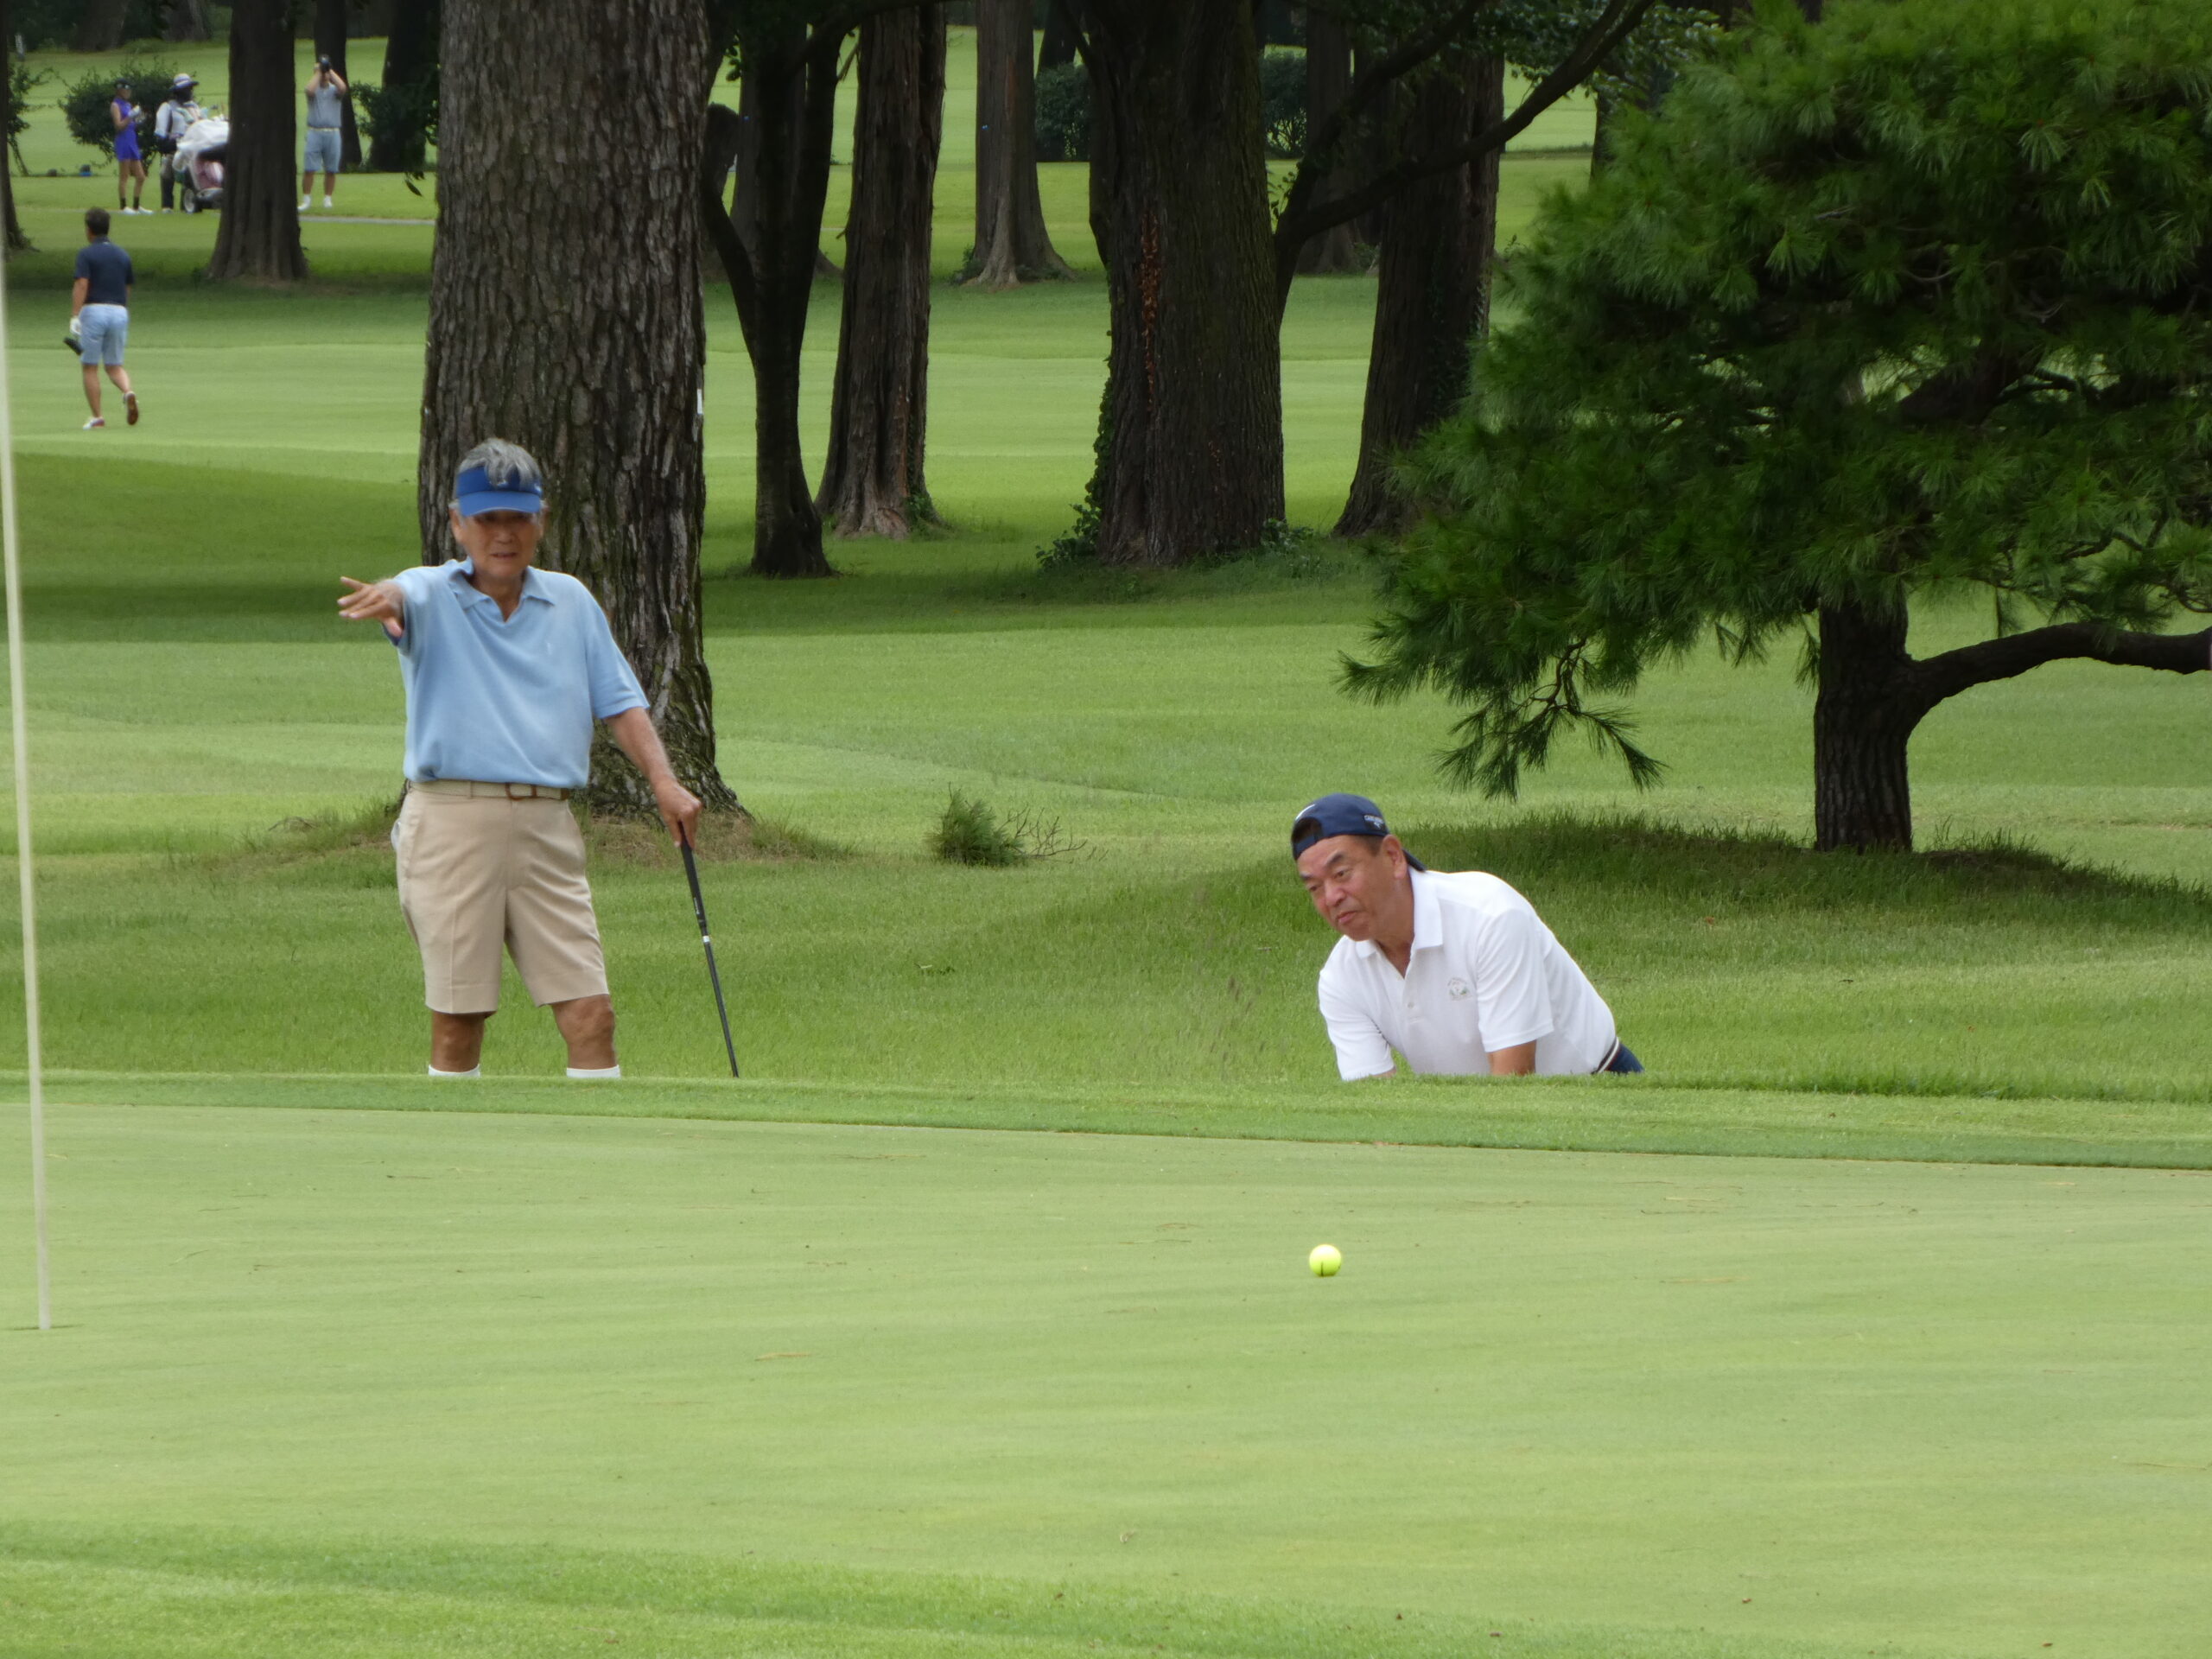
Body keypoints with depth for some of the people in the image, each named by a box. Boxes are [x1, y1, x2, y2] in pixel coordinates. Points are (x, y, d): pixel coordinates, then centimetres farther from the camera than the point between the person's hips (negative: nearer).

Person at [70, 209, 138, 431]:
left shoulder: (86, 254, -4)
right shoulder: (123, 256, 12)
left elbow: (81, 285, -16)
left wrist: (74, 316, -21)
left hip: (94, 311, -4)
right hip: (119, 312, 4)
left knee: (90, 367, 5)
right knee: (114, 365, 12)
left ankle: (96, 417, 4)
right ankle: (128, 392, -18)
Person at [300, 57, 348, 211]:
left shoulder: (334, 90, 9)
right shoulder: (315, 89, 7)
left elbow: (342, 87, -14)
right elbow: (310, 90, -17)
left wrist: (330, 71, -4)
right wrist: (318, 72, -5)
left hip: (333, 133, 1)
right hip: (315, 133, -1)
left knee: (331, 170, 4)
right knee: (309, 168, -7)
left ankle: (327, 198, 14)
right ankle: (306, 199, -2)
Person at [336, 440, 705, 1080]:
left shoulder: (571, 602, 16)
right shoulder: (433, 595, 4)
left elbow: (619, 701, 17)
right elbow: (404, 597, -21)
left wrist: (662, 778, 0)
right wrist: (385, 599, -46)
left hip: (547, 828, 3)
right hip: (454, 821, -3)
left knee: (590, 1014, -4)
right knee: (457, 1021, -2)